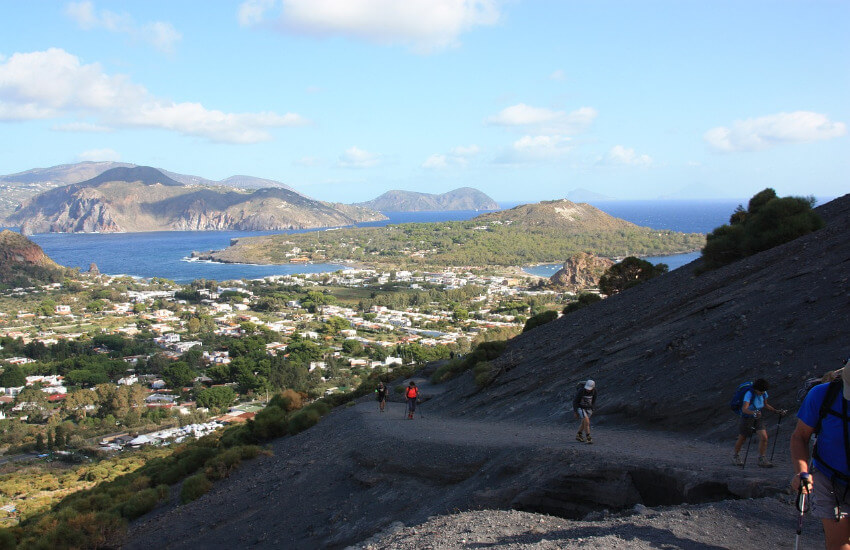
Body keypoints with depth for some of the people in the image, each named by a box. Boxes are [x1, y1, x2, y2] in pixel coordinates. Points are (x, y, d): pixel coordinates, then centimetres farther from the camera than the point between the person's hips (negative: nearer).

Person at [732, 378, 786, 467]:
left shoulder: (764, 393, -6)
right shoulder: (749, 394, -27)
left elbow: (766, 405, 13)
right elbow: (744, 409, -39)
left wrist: (777, 411, 3)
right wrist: (753, 413, -58)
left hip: (758, 417, 5)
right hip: (747, 417, -5)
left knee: (764, 437, -10)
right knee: (742, 439, 9)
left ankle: (762, 459, 3)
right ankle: (736, 456, 33)